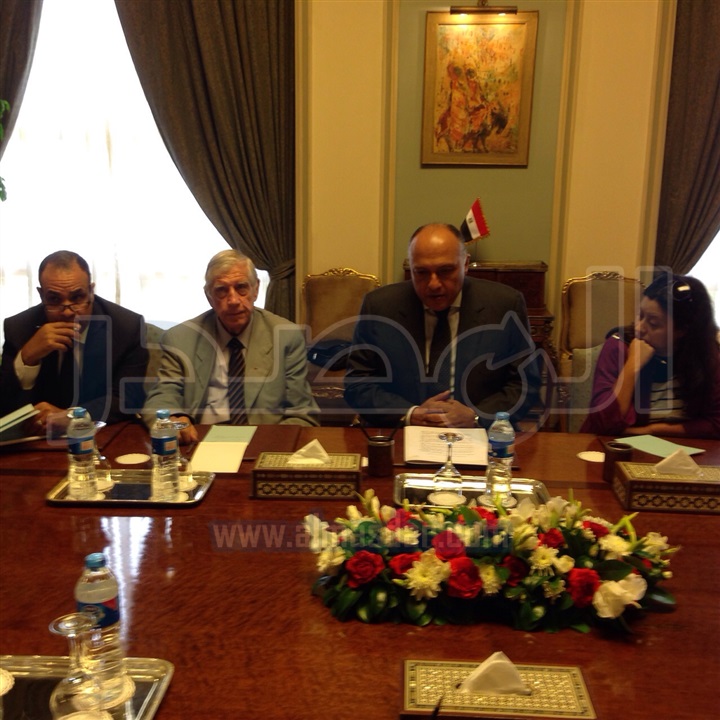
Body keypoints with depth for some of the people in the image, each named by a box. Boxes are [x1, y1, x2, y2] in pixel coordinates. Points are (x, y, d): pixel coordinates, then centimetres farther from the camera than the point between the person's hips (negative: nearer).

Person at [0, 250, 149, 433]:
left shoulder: (128, 326, -9)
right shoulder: (18, 328, -4)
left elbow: (129, 398, -12)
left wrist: (70, 417, -26)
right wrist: (27, 357, -22)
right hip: (39, 439, 2)